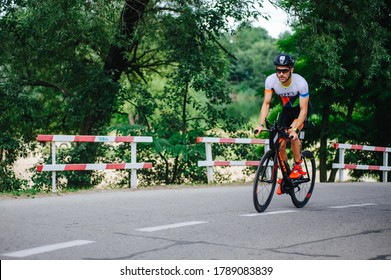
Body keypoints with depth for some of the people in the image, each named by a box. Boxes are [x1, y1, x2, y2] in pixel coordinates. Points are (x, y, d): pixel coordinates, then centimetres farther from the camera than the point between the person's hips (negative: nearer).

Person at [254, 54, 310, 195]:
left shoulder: (301, 82, -34)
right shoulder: (271, 80, -26)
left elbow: (303, 109, -33)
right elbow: (266, 103, -21)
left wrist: (294, 129, -44)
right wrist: (261, 124, -34)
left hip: (301, 109, -4)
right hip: (287, 109, 4)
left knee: (292, 134, -29)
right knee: (281, 144, -4)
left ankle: (297, 167, -9)